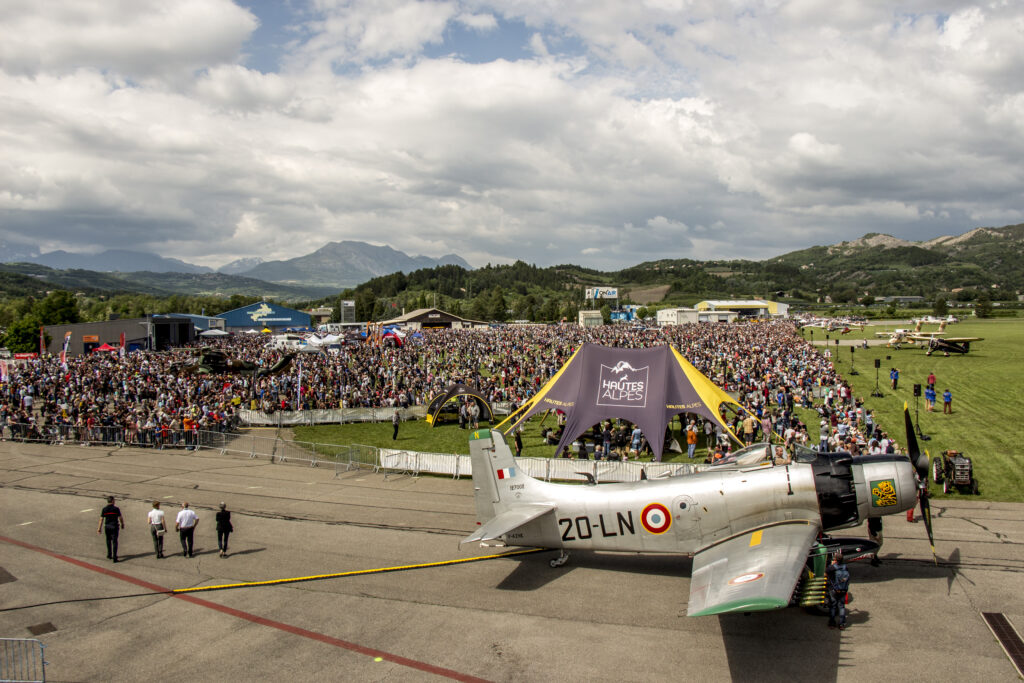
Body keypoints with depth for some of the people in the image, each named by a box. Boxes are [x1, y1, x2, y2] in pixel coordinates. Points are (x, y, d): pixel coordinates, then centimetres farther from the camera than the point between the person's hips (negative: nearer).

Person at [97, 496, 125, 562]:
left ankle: (109, 555, 30)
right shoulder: (116, 508, -8)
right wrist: (122, 524, 14)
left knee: (108, 541, 21)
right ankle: (114, 557, -11)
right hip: (114, 527, -3)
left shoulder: (104, 509, -2)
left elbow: (101, 519, -3)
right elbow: (120, 518, -3)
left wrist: (99, 528, 0)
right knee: (114, 542, -2)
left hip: (107, 527, 3)